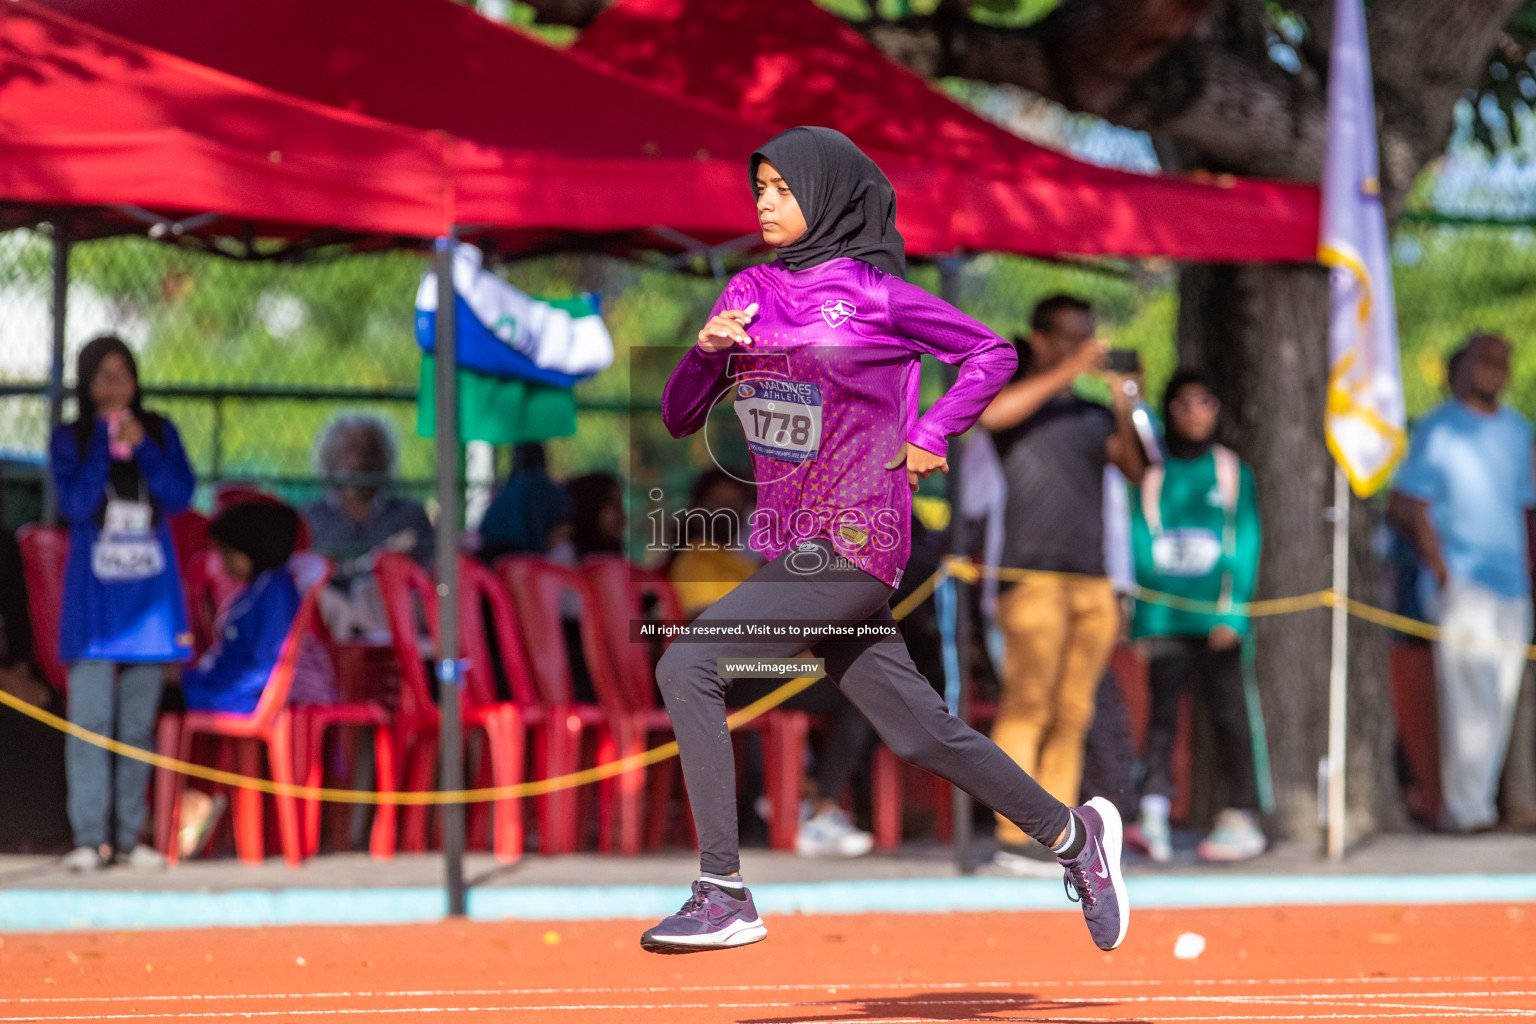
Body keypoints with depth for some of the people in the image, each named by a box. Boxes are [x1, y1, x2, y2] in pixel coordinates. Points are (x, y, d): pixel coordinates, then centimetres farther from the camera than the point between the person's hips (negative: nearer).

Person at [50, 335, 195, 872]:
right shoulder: (69, 439, 3)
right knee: (91, 717, -10)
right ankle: (89, 837, -10)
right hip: (94, 592, -2)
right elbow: (75, 504, -10)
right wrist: (104, 442, -11)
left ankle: (129, 834, 8)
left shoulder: (160, 432, 9)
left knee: (140, 720, 4)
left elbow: (181, 496, -2)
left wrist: (142, 447, -13)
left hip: (151, 591, 2)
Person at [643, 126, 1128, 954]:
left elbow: (991, 354, 2)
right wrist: (707, 351, -6)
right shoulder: (750, 292, 11)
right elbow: (679, 418, 12)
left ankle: (725, 897, -16)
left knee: (688, 664, -18)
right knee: (918, 733, 10)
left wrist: (929, 436, -7)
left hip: (852, 545, -7)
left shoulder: (874, 293, -6)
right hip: (788, 547, 7)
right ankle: (1071, 833, 27)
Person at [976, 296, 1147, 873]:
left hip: (1092, 581, 6)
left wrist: (1124, 410, -6)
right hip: (1033, 573, -6)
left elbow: (1136, 470, 9)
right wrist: (1064, 373, -17)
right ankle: (1012, 839, -13)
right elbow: (990, 413, -19)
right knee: (1027, 707, -11)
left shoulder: (1092, 416, 21)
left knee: (1073, 716, 2)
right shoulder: (1016, 399, 5)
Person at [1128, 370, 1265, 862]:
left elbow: (1246, 544, 5)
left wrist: (1233, 611, -5)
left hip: (1216, 615, 0)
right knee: (1162, 708, -10)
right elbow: (1139, 539, 6)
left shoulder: (1232, 471, 9)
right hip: (1164, 614, 0)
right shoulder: (1152, 474, 9)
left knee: (1228, 712, 2)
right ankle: (1154, 810, -18)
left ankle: (1242, 816, 8)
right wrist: (1142, 611, -3)